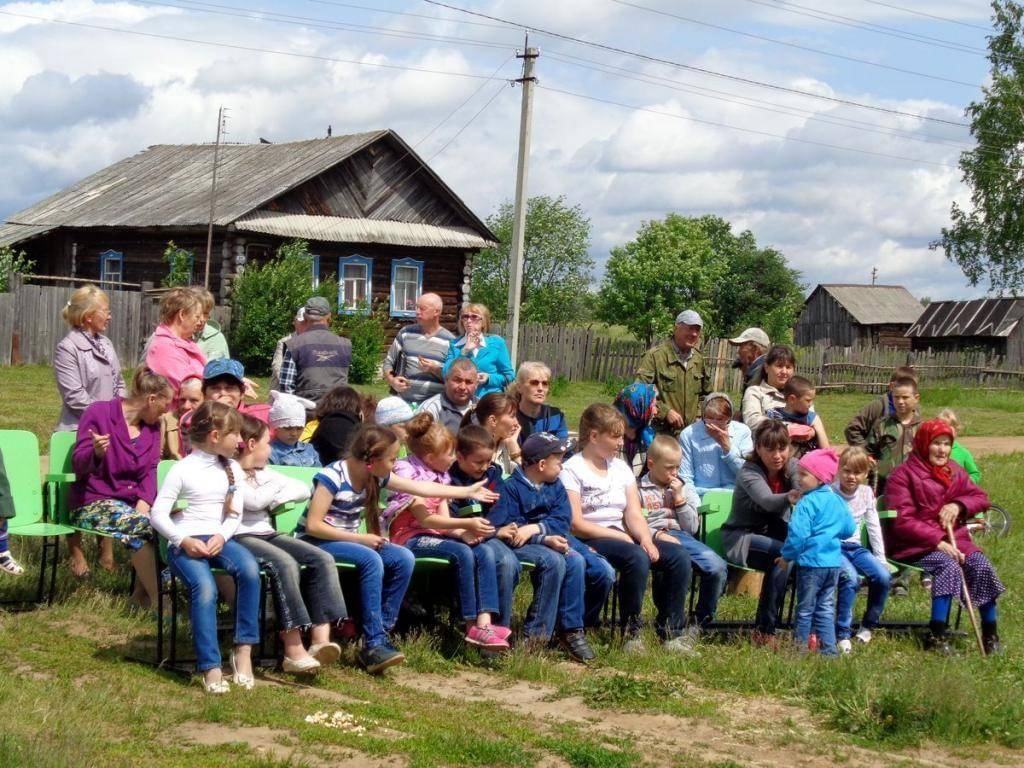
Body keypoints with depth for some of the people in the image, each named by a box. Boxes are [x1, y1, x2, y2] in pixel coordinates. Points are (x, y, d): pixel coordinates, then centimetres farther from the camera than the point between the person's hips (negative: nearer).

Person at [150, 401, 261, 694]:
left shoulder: (233, 469, 13)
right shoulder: (182, 470, -2)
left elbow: (235, 514, 10)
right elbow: (158, 514, -5)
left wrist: (221, 536, -11)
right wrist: (184, 541, -19)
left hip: (219, 539, 4)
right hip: (185, 543, -4)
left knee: (250, 569, -29)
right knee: (205, 587, -33)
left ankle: (243, 651, -22)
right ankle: (211, 668, -29)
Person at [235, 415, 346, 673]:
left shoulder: (264, 473, 21)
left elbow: (304, 490, 17)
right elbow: (254, 501, -17)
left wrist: (275, 497, -1)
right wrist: (278, 488, 1)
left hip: (268, 534, 8)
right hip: (240, 538, -8)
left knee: (323, 560, -14)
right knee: (285, 563, -34)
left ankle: (320, 639, -25)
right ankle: (294, 651, -34)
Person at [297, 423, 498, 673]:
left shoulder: (376, 476, 1)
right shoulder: (332, 477, -21)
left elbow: (420, 487, 9)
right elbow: (313, 525, -23)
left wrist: (468, 492, 12)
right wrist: (359, 538, -24)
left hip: (349, 540, 8)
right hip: (316, 542, -8)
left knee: (404, 558, -13)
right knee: (371, 560, -32)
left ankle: (380, 632, -11)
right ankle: (373, 644, -29)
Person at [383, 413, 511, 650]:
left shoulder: (439, 476, 14)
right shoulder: (408, 473, -10)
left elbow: (444, 519, 5)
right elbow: (425, 518, -18)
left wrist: (463, 532, -17)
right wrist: (466, 524, -23)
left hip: (434, 534, 8)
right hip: (410, 538, -8)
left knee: (485, 552, -16)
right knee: (462, 553, -31)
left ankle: (484, 621, -28)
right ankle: (472, 626, -25)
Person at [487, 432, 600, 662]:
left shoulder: (556, 487, 12)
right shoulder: (512, 487, -6)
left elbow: (563, 522, 0)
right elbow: (498, 528, -14)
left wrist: (535, 528, -20)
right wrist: (544, 539, -20)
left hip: (551, 540, 6)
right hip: (519, 545, -6)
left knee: (576, 561, -24)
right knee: (553, 561, -32)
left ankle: (571, 629, -18)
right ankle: (536, 633, -26)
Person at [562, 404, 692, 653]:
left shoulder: (621, 467, 18)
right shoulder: (571, 470, -3)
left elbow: (634, 514, 9)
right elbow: (575, 524, -12)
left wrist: (646, 539, -12)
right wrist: (621, 536, -17)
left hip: (623, 536, 7)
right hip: (590, 541, -7)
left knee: (679, 556, -16)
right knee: (636, 558, -35)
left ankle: (671, 632, -9)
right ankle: (631, 630, -19)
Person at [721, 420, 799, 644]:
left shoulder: (791, 468, -1)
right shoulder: (749, 472, -18)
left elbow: (803, 489, -22)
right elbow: (767, 500, -38)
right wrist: (789, 498, -60)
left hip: (775, 534, 5)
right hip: (742, 538, -5)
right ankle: (764, 631, -26)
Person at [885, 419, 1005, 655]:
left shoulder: (955, 471, 14)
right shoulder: (903, 474, -7)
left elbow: (980, 497, 14)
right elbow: (902, 521, -14)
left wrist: (959, 505, -9)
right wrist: (937, 541, -22)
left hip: (952, 539, 6)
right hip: (915, 545, -5)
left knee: (981, 565, -20)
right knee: (948, 565, -32)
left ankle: (990, 634, -11)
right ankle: (937, 636, -29)